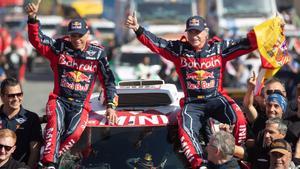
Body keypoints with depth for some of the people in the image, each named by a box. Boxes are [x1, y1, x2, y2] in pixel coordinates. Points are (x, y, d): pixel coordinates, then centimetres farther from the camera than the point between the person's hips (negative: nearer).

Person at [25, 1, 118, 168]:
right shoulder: (60, 47, 4)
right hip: (59, 99, -1)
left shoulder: (97, 53, 4)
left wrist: (111, 106, 2)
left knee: (74, 133, -28)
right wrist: (33, 18, -20)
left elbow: (108, 80, 9)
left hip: (80, 105, 1)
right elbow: (36, 40, -4)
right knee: (55, 126, -32)